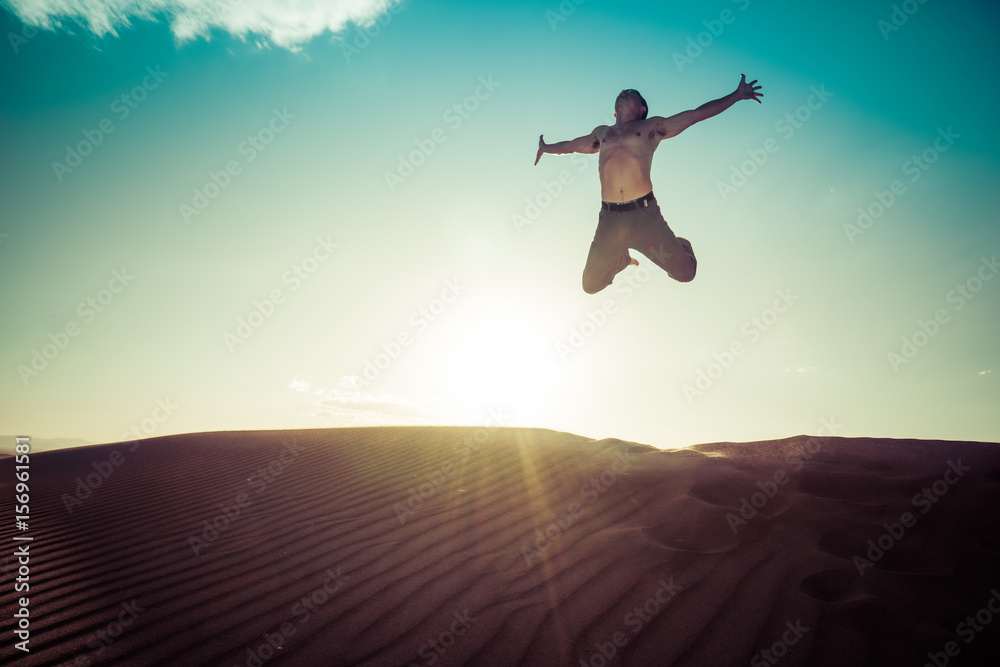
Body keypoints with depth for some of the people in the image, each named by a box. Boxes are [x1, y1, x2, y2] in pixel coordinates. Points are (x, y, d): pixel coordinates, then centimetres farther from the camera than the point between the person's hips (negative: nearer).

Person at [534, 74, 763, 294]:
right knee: (590, 286, 5)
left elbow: (697, 113, 16)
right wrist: (546, 148, 55)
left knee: (685, 273, -1)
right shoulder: (602, 132, 23)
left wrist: (736, 95, 13)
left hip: (644, 215, -2)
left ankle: (680, 246, 36)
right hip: (609, 219, 2)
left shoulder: (652, 127, 16)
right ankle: (622, 257, 35)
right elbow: (570, 145, 41)